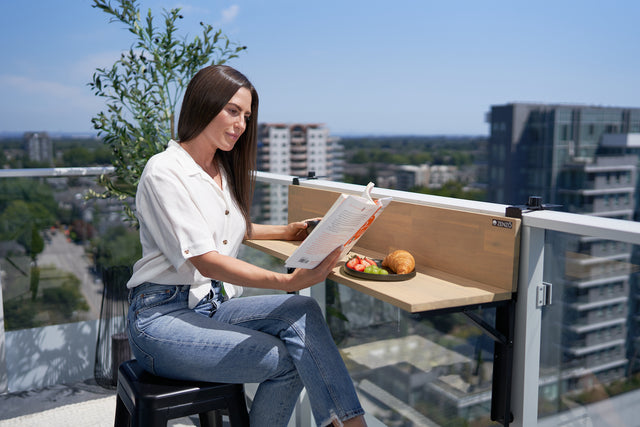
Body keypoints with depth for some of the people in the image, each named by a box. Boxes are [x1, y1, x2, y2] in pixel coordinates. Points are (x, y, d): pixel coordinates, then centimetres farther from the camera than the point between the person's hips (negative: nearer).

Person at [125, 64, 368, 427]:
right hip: (162, 317, -6)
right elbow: (205, 260, -22)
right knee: (285, 360, -23)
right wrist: (286, 281, -33)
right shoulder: (165, 172, -13)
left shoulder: (223, 169, 13)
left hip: (213, 305, 7)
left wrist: (288, 231, 15)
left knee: (302, 312, -20)